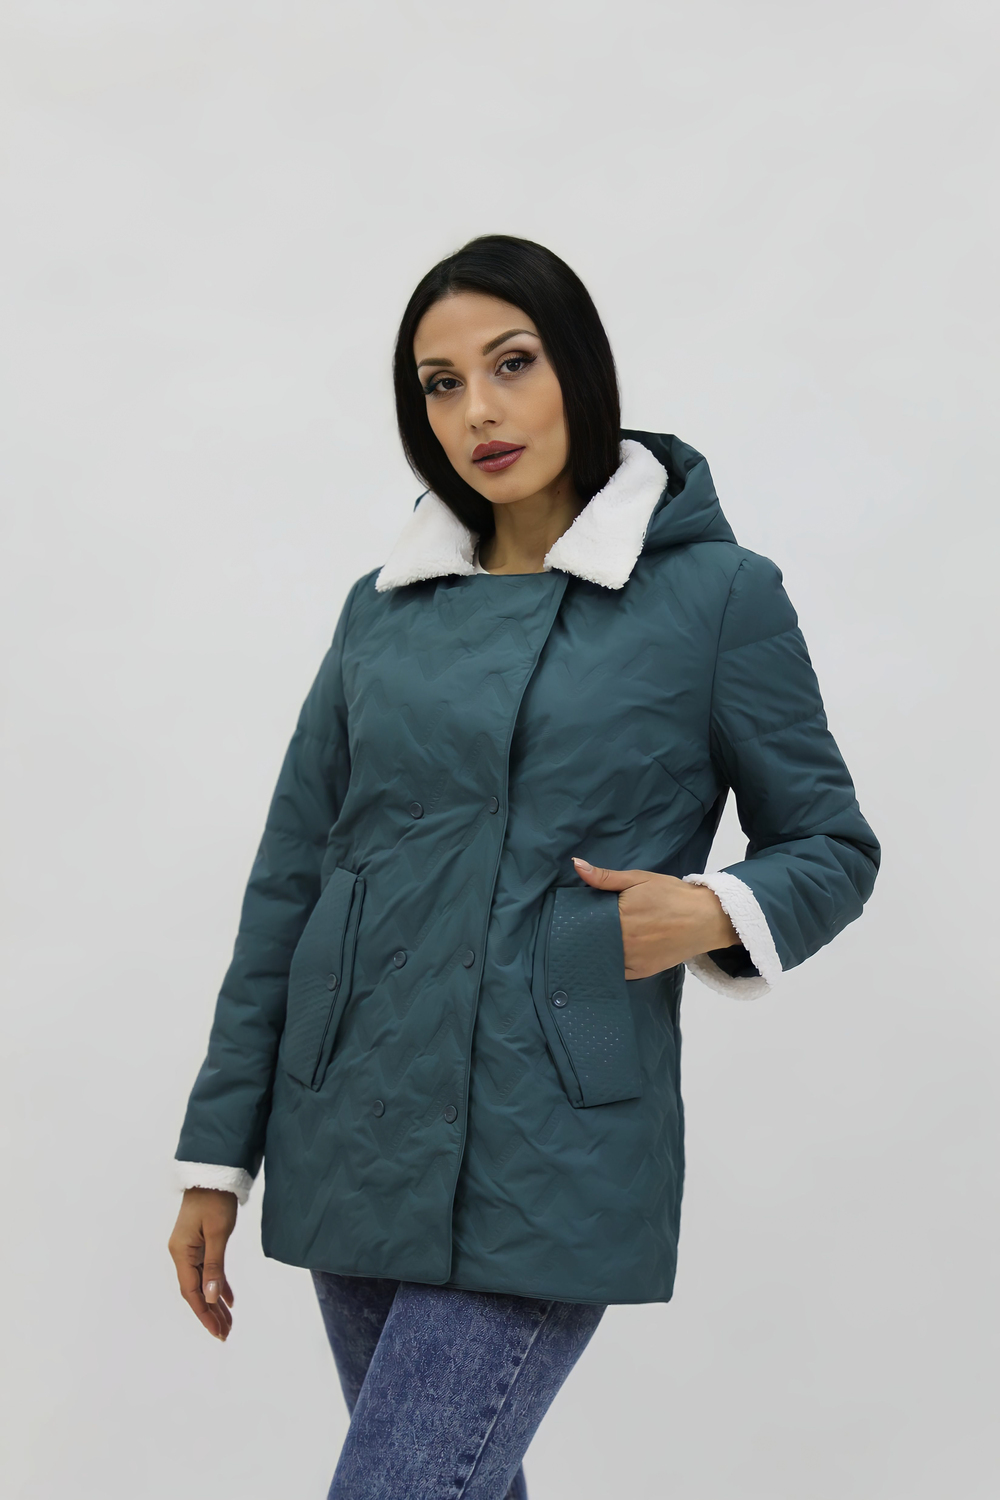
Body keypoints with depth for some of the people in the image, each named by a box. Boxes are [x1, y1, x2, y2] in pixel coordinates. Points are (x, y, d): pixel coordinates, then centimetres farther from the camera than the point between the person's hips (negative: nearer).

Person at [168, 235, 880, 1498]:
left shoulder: (716, 597, -3)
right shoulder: (383, 606, 8)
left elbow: (832, 846, 5)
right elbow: (288, 882, 10)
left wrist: (717, 912, -17)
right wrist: (217, 1156, 8)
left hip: (552, 1151, -4)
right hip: (354, 1135, 5)